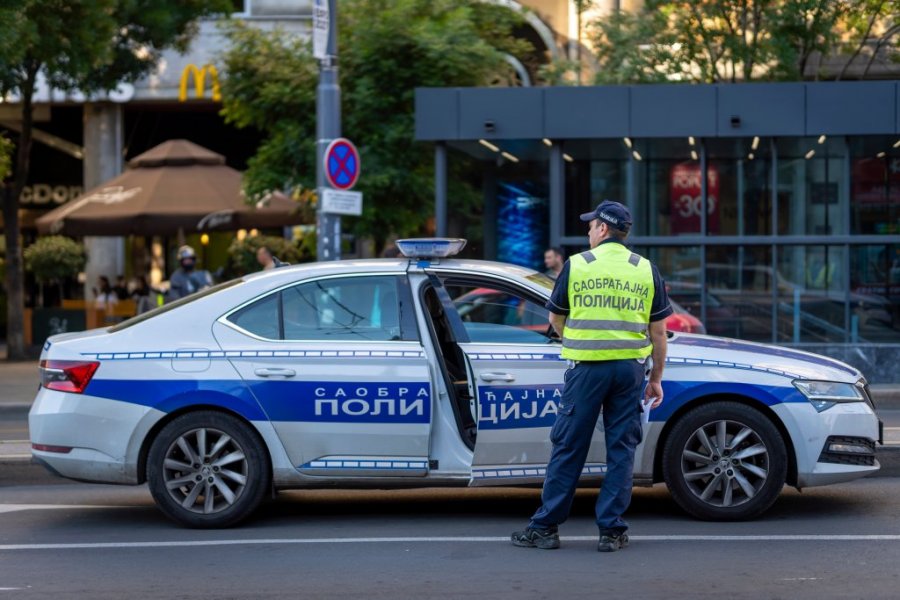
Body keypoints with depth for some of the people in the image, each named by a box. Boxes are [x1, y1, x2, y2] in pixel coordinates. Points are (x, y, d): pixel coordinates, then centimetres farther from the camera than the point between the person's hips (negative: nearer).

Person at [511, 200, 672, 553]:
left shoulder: (577, 265, 1)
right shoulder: (646, 270, 6)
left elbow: (555, 319, 11)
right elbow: (658, 329, 6)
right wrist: (656, 378, 14)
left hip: (587, 367, -2)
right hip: (630, 367, 2)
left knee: (568, 447, 4)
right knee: (622, 449, 7)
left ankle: (546, 527, 9)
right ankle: (612, 531, 7)